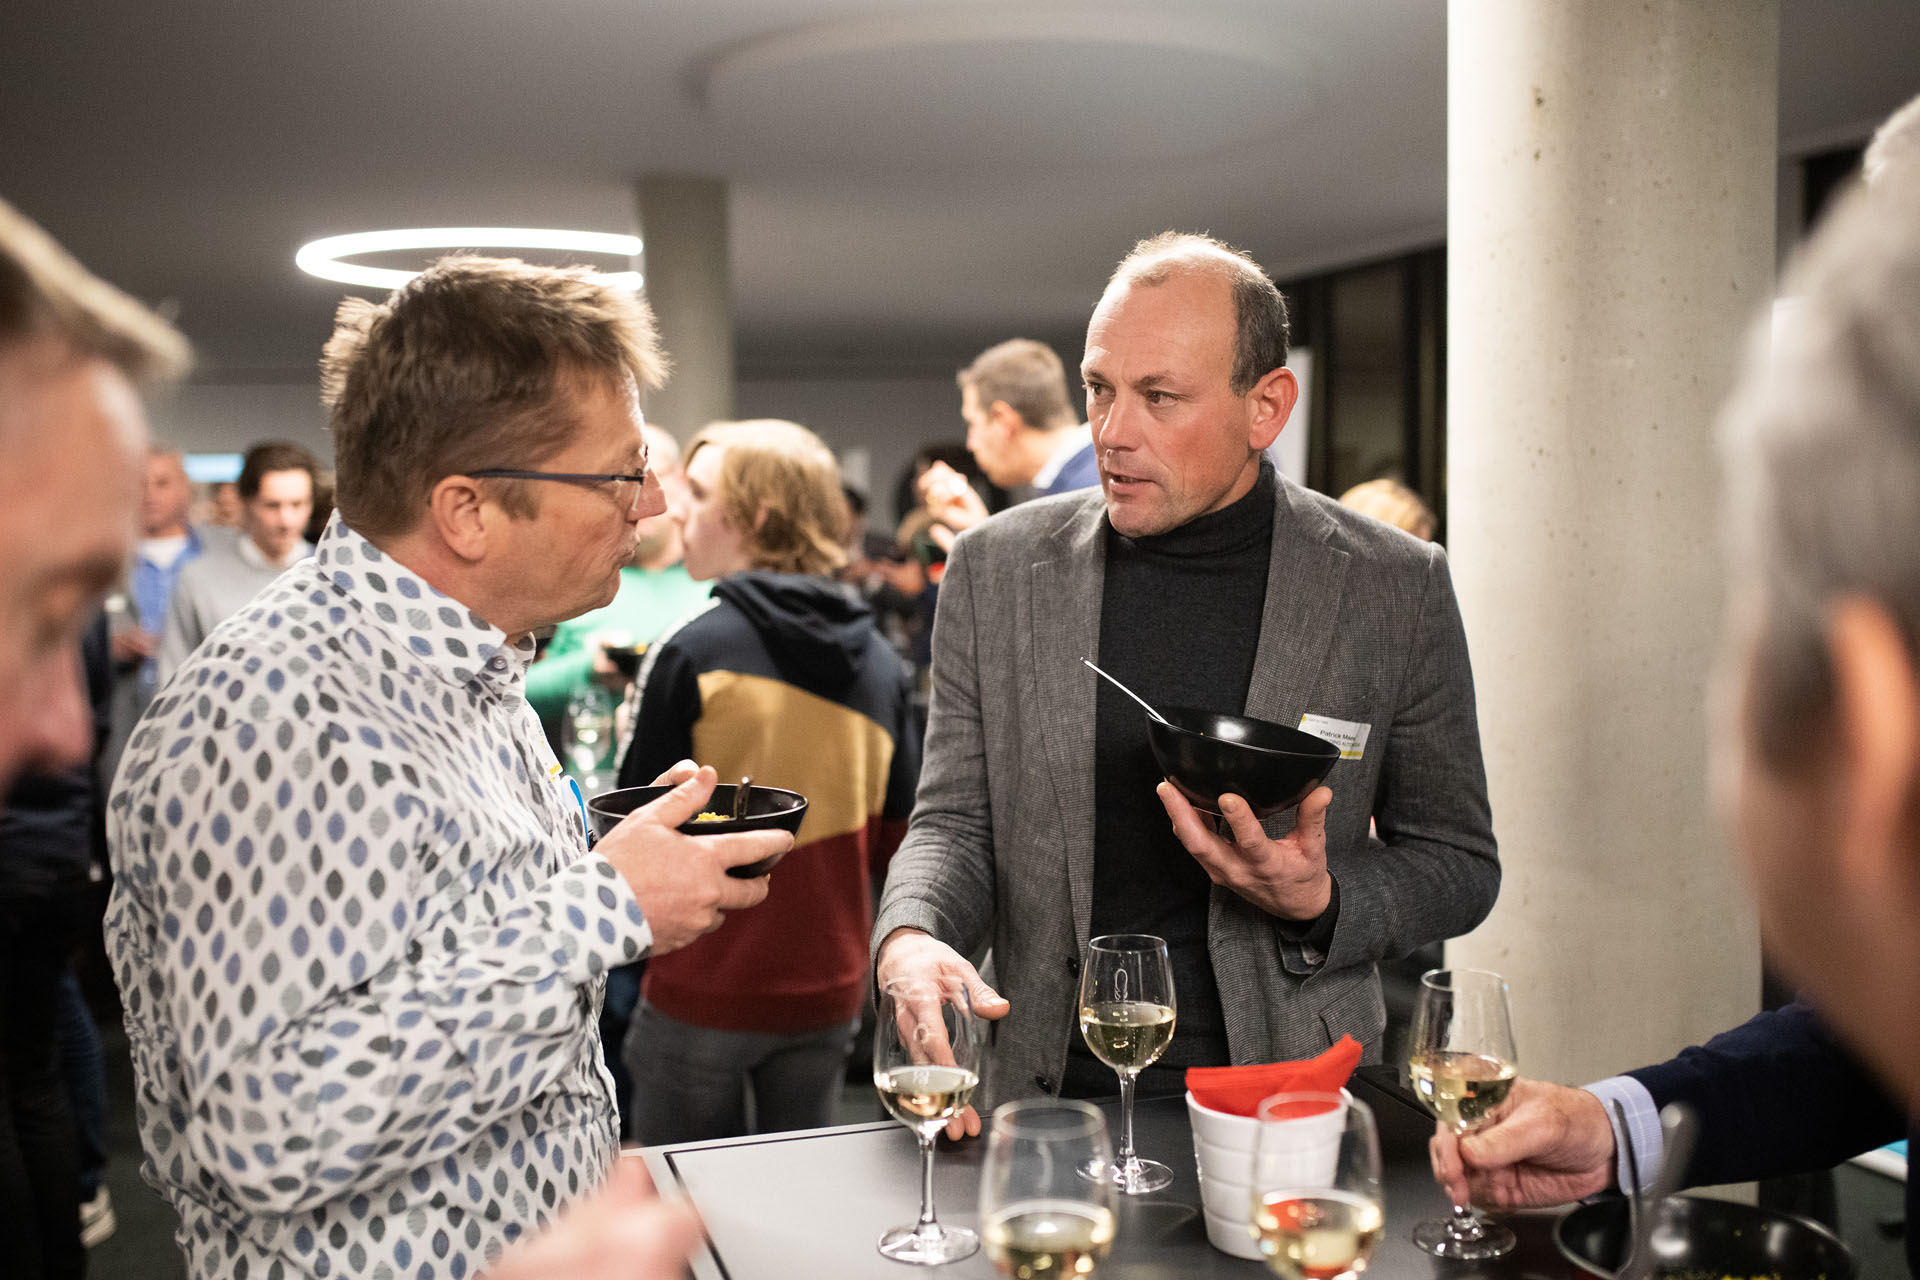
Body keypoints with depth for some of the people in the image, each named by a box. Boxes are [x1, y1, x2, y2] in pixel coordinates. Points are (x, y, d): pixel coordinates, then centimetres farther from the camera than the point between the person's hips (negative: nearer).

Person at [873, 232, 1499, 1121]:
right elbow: (954, 819, 7)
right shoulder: (996, 568, 3)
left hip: (1289, 1107, -1)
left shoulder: (1396, 588, -1)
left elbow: (1458, 862, 7)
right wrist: (910, 935, -14)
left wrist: (1320, 904, -12)